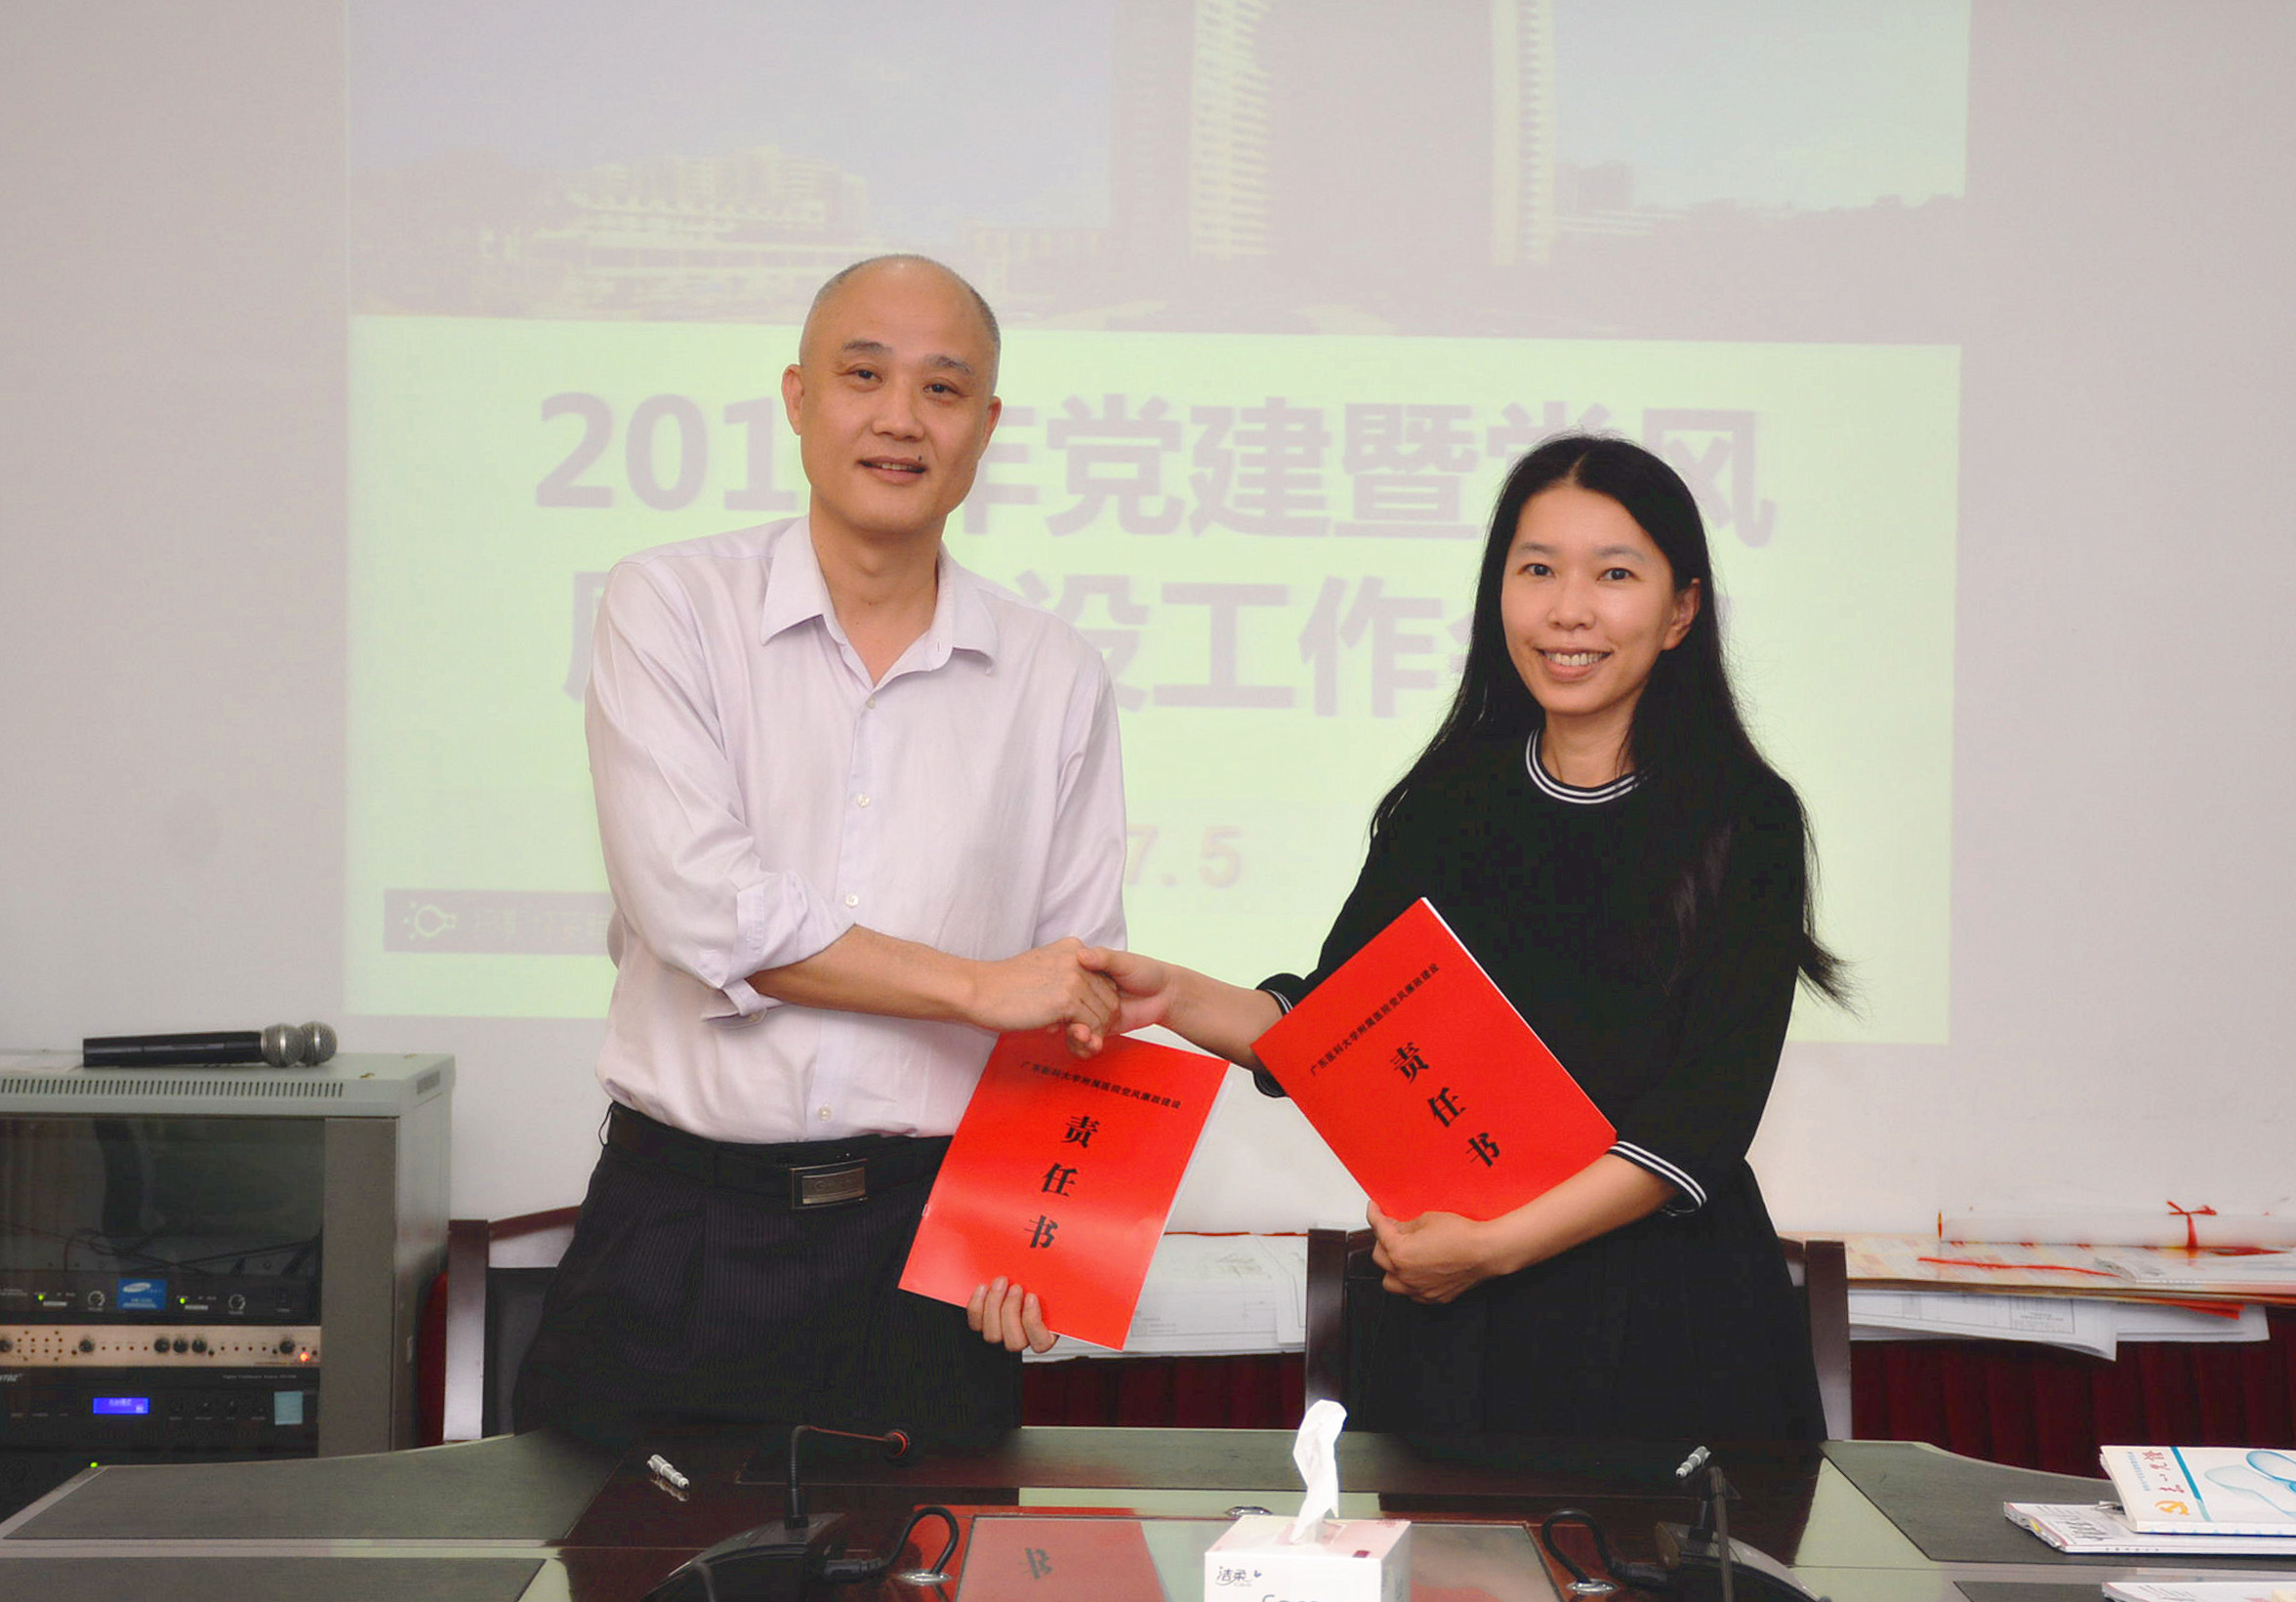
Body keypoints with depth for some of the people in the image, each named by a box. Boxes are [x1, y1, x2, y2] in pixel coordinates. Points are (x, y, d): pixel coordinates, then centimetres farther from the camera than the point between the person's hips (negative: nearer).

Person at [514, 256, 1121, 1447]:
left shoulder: (1056, 680, 9)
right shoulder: (667, 609, 1)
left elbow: (1077, 1006, 9)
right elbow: (699, 904, -12)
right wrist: (976, 986, -9)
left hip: (930, 1247, 2)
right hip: (681, 1227, -1)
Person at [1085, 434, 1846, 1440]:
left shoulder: (1743, 822, -5)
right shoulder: (1449, 803, 7)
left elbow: (1708, 1112, -12)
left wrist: (1497, 1244, -17)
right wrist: (1177, 998, -10)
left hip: (1664, 1318, -3)